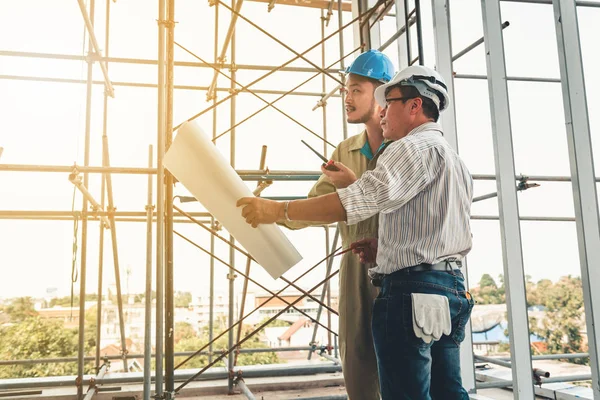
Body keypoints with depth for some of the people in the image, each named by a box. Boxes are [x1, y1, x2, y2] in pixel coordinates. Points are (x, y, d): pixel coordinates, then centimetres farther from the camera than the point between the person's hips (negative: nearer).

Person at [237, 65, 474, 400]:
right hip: (452, 287, 10)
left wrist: (279, 210, -22)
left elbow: (363, 199, -24)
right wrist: (388, 248, 14)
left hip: (413, 289, -10)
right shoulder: (456, 160, 23)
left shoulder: (416, 147, -9)